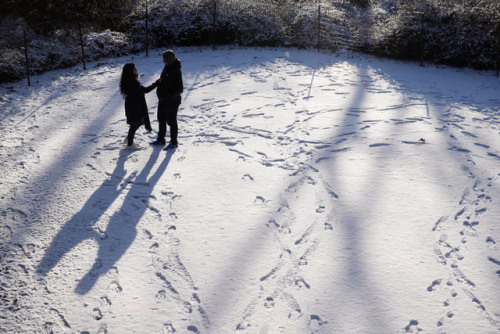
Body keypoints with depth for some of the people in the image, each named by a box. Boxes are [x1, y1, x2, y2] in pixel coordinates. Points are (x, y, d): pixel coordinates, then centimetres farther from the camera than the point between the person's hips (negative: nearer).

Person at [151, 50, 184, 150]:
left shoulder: (176, 71, -22)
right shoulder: (167, 68, 6)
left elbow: (179, 89, -24)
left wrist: (169, 96, -28)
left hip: (172, 102, -9)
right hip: (163, 100, 9)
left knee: (171, 121, 2)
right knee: (161, 120, 18)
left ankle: (173, 142, 15)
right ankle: (160, 140, 32)